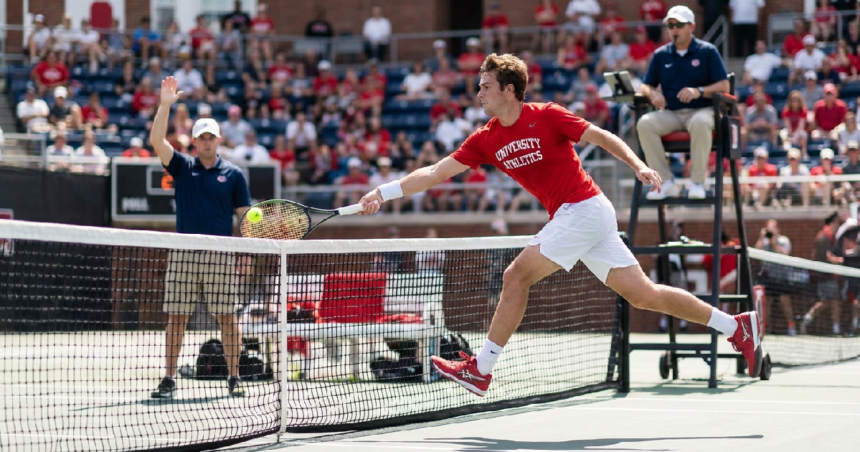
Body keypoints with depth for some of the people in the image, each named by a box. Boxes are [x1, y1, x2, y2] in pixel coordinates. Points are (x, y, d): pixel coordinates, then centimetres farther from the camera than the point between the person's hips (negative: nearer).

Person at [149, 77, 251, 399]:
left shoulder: (233, 174, 7)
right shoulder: (182, 167, 9)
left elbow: (245, 215, 6)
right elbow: (157, 141, -4)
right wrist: (165, 105, -14)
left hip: (221, 254, -1)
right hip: (183, 254, 1)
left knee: (227, 317, 0)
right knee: (176, 317, 0)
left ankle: (234, 378, 7)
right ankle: (168, 380, 4)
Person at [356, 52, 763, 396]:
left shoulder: (546, 116, -9)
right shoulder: (485, 140, 9)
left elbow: (601, 136, -6)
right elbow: (436, 172, 9)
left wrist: (638, 165, -18)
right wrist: (385, 193, 3)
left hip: (584, 208, -7)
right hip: (568, 217, 7)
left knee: (516, 275, -12)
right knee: (643, 294, 6)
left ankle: (481, 370, -7)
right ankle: (736, 326, 13)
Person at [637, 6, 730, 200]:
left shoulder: (708, 51, 2)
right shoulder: (661, 55, 11)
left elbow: (724, 86, -4)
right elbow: (645, 86, 12)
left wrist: (699, 91, -22)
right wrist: (652, 93, -13)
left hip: (702, 110, -3)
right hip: (670, 113, 3)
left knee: (700, 123, -40)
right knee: (645, 124, -27)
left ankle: (698, 182, -28)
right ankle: (666, 182, -23)